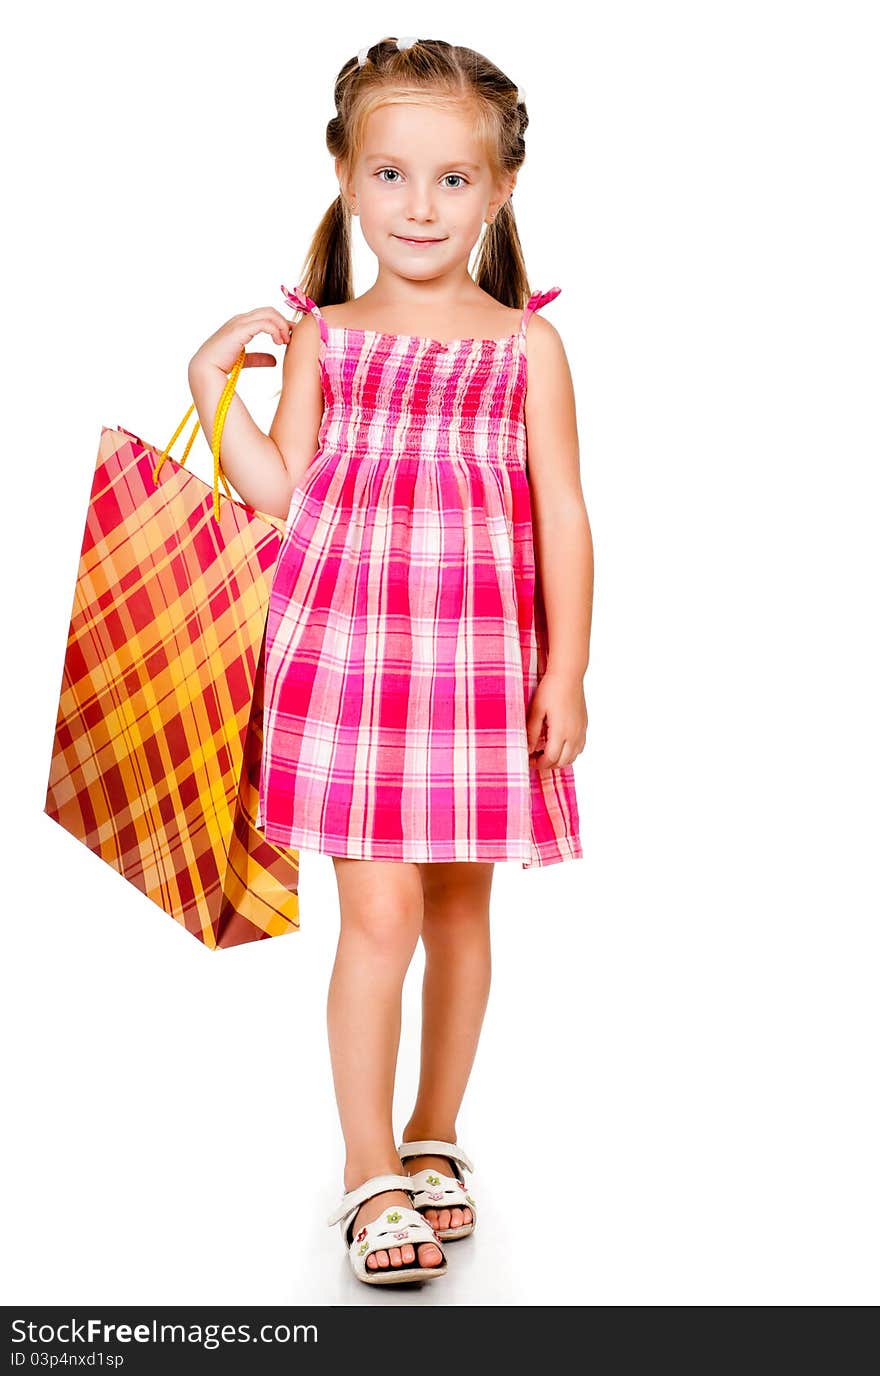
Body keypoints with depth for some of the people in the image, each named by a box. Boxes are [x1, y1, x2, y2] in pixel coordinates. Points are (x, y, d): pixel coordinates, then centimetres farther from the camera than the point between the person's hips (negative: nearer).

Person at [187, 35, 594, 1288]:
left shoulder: (526, 344, 3)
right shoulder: (319, 337, 6)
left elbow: (564, 517, 2)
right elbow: (281, 492, 5)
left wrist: (565, 670, -3)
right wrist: (213, 383, -4)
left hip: (480, 656, 1)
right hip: (347, 645, -1)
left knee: (459, 903, 11)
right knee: (378, 910, -5)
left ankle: (434, 1139, 30)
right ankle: (371, 1176, 9)